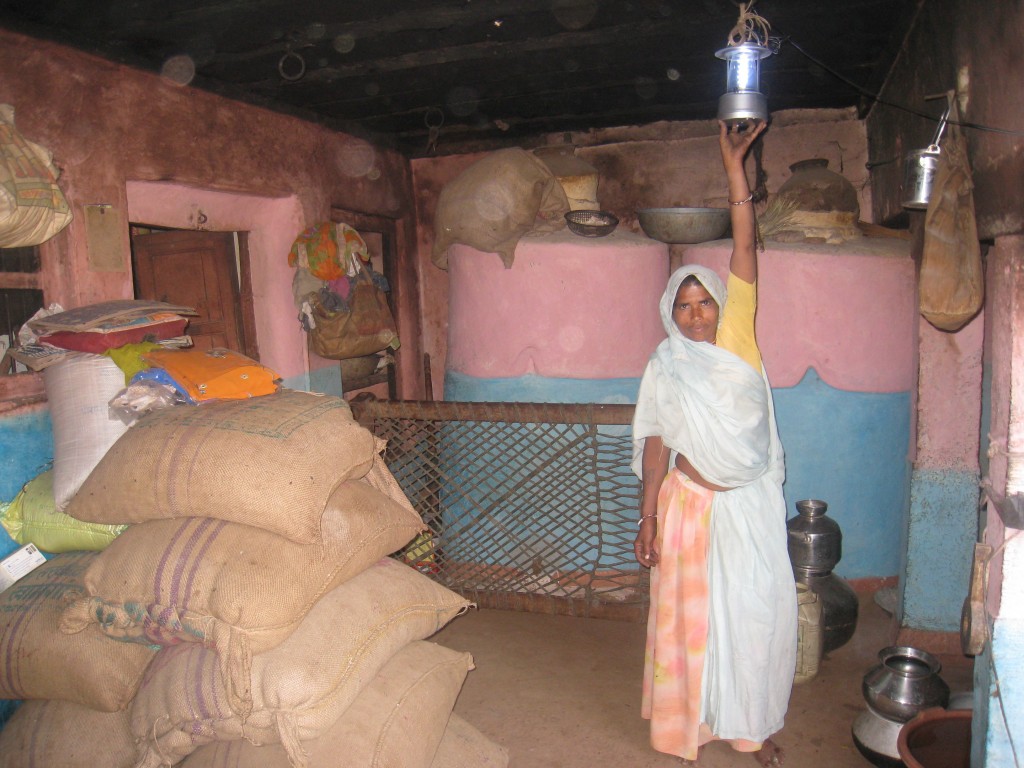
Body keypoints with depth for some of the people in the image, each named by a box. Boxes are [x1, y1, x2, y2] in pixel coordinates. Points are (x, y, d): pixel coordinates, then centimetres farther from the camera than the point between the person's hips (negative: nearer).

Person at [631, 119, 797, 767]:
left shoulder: (738, 337, -1)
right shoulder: (665, 369, -1)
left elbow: (745, 250, -7)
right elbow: (656, 444, -2)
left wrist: (735, 167, -12)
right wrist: (648, 519, -6)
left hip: (754, 505, 2)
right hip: (692, 504, -1)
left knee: (761, 614, 10)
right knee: (692, 616, 9)